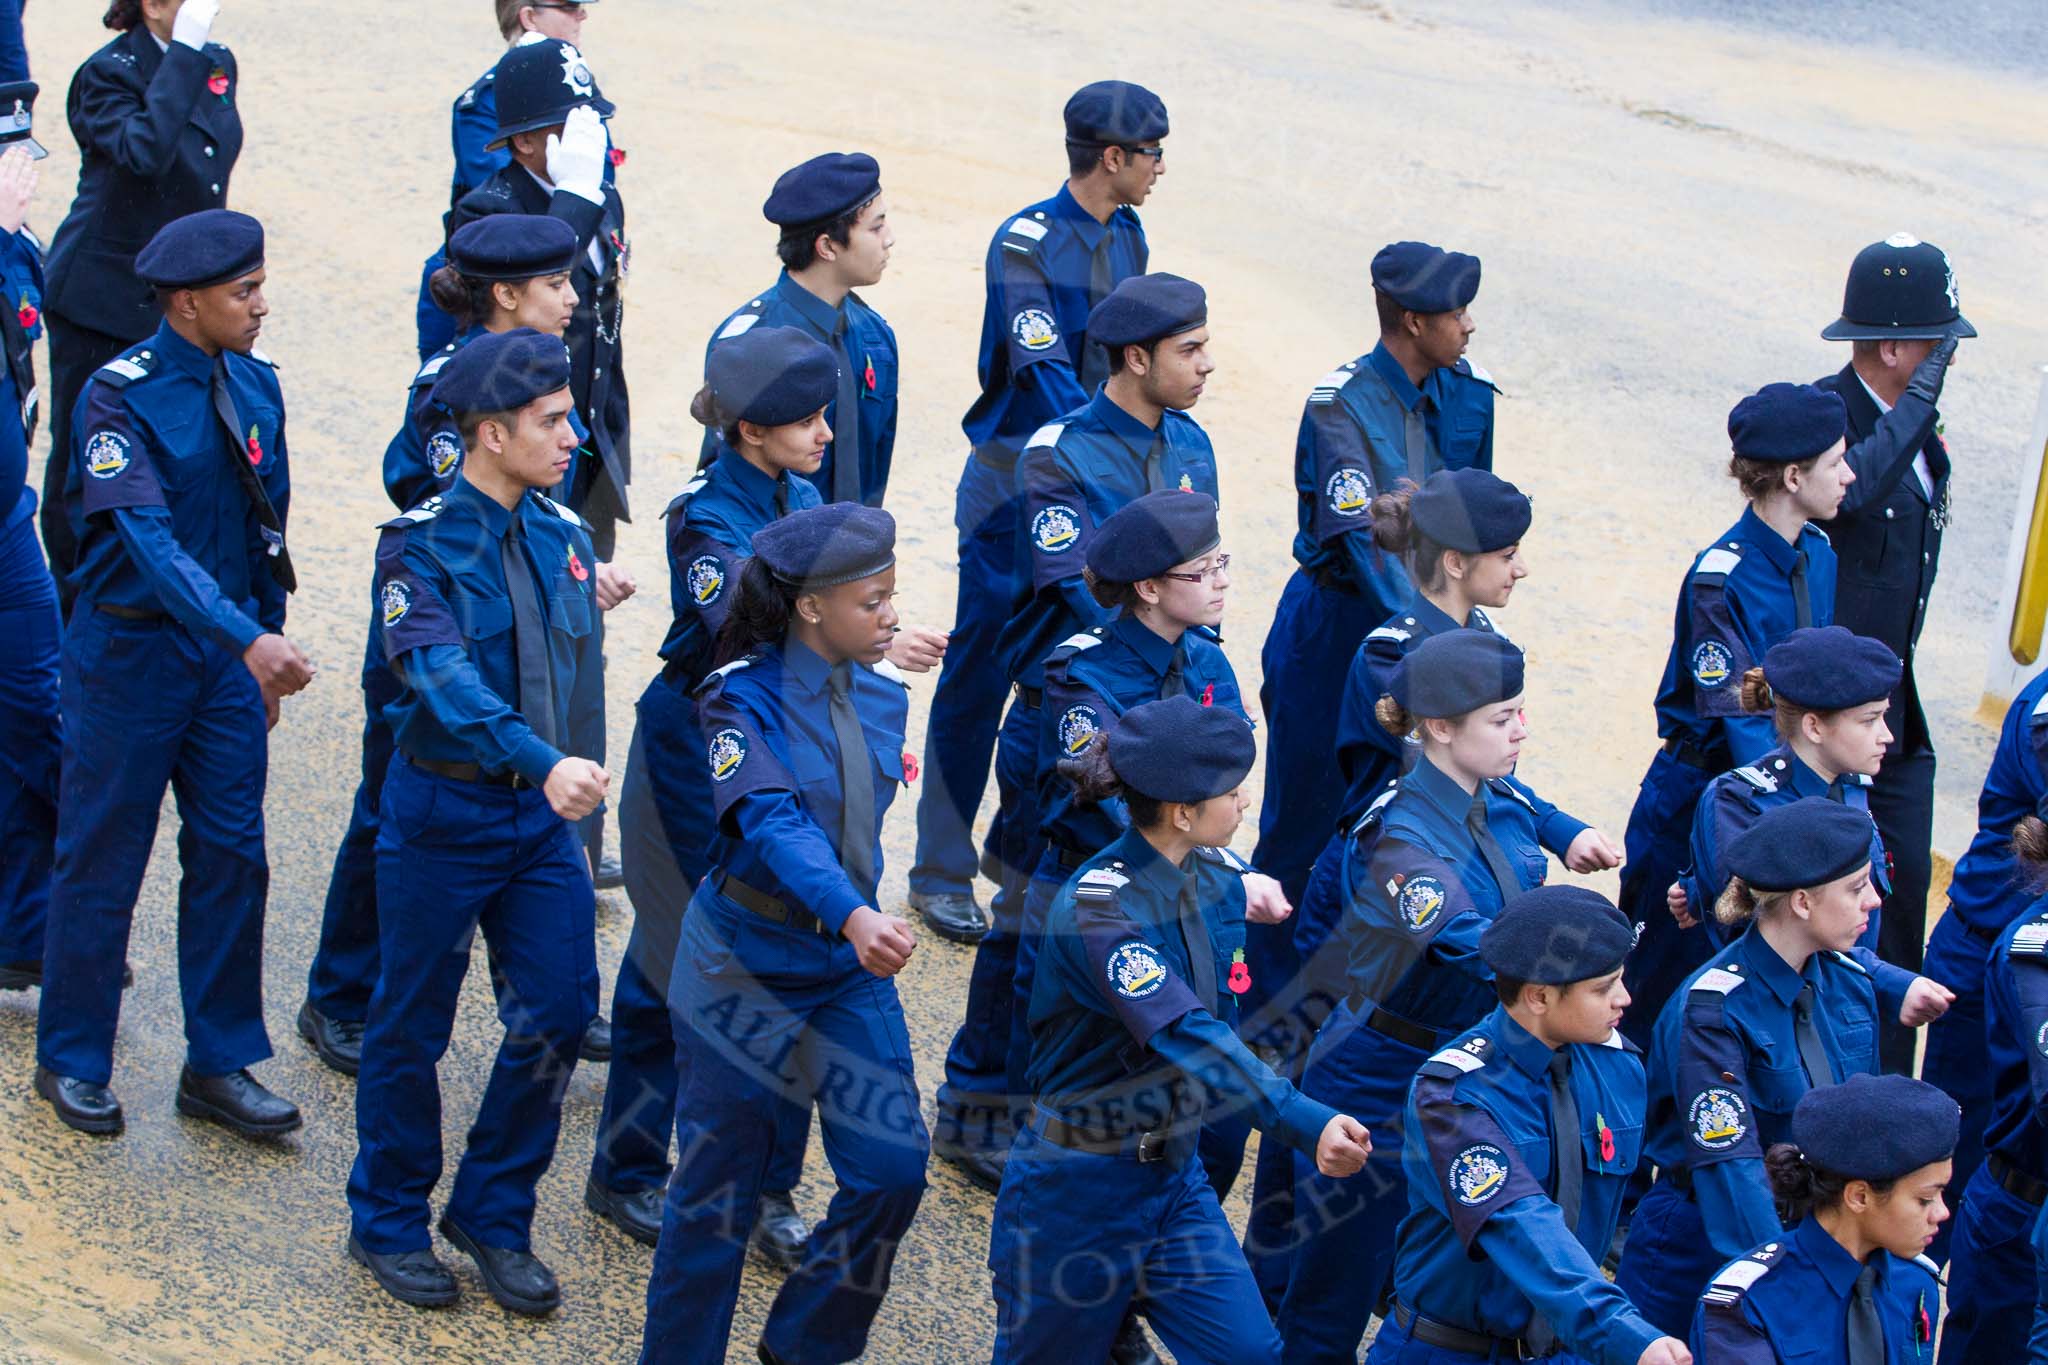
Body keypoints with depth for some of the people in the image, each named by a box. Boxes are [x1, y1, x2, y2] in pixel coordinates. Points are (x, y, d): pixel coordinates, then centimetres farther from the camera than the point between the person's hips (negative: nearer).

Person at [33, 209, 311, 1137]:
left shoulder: (254, 384, 2)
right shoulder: (119, 398, -17)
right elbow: (150, 537, -27)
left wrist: (266, 653, 14)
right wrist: (246, 640, -36)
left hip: (230, 649, 5)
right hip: (132, 650, -5)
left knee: (232, 857, 6)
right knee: (102, 862, 6)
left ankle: (220, 1066, 18)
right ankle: (71, 1061, 21)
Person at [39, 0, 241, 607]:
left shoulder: (217, 64, 6)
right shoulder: (108, 73, -16)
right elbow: (145, 150, -37)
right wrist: (185, 53, -35)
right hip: (102, 299, -6)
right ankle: (73, 597, 18)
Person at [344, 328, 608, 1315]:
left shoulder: (562, 536, 4)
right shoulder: (420, 544, -15)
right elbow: (443, 674, -30)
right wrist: (542, 762, -42)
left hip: (543, 813, 5)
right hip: (443, 814, -5)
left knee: (557, 1015, 2)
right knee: (412, 1029, 7)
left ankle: (492, 1215, 20)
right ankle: (388, 1225, 25)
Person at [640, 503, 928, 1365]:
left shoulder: (883, 695, 1)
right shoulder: (743, 697, -17)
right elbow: (776, 823, -32)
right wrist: (853, 915, -46)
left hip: (850, 968, 5)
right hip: (746, 963, -5)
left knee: (893, 1169, -2)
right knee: (720, 1187, 5)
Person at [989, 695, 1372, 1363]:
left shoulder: (1219, 880, -1)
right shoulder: (1096, 909, -25)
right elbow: (1186, 1036, -38)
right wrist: (1306, 1124, -46)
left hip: (1175, 1176, 7)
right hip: (1076, 1188, -7)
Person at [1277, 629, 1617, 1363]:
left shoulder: (1498, 801, -1)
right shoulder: (1402, 845, -26)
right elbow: (1475, 945, -41)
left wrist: (1567, 833, 9)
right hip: (1380, 1089, -7)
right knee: (1334, 1301, 5)